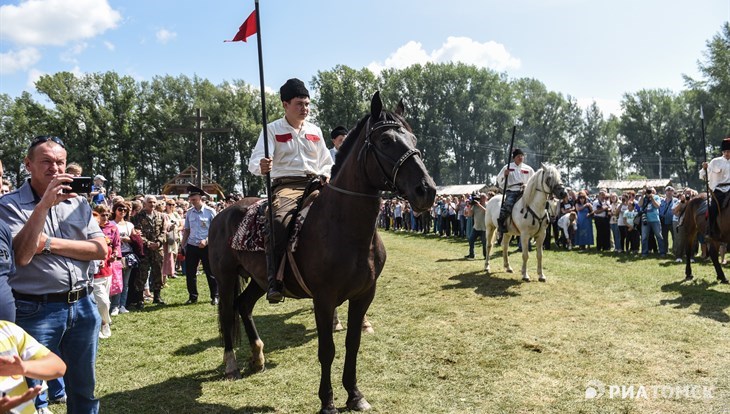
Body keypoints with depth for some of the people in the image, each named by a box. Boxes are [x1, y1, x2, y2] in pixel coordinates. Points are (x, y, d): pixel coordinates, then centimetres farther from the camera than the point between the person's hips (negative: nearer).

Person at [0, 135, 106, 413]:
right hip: (36, 310, -4)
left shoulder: (78, 203, 7)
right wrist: (44, 205, -22)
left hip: (83, 306, 4)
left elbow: (100, 250, -1)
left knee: (83, 389, 17)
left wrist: (50, 244, -11)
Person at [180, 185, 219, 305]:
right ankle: (192, 297, 21)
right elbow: (186, 230, 13)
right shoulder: (189, 212, 6)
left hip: (206, 247, -4)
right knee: (190, 273, 7)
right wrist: (183, 244, 6)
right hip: (191, 246, 4)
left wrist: (206, 241, -19)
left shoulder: (210, 212, -7)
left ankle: (214, 297, 16)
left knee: (210, 272, 3)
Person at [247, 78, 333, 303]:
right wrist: (261, 167, -32)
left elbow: (326, 163, 26)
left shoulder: (315, 131, 18)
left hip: (315, 185, 5)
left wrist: (326, 175, 2)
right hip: (286, 185, -5)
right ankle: (274, 282, -33)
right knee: (279, 221, -36)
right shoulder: (273, 129, 5)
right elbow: (255, 161, -7)